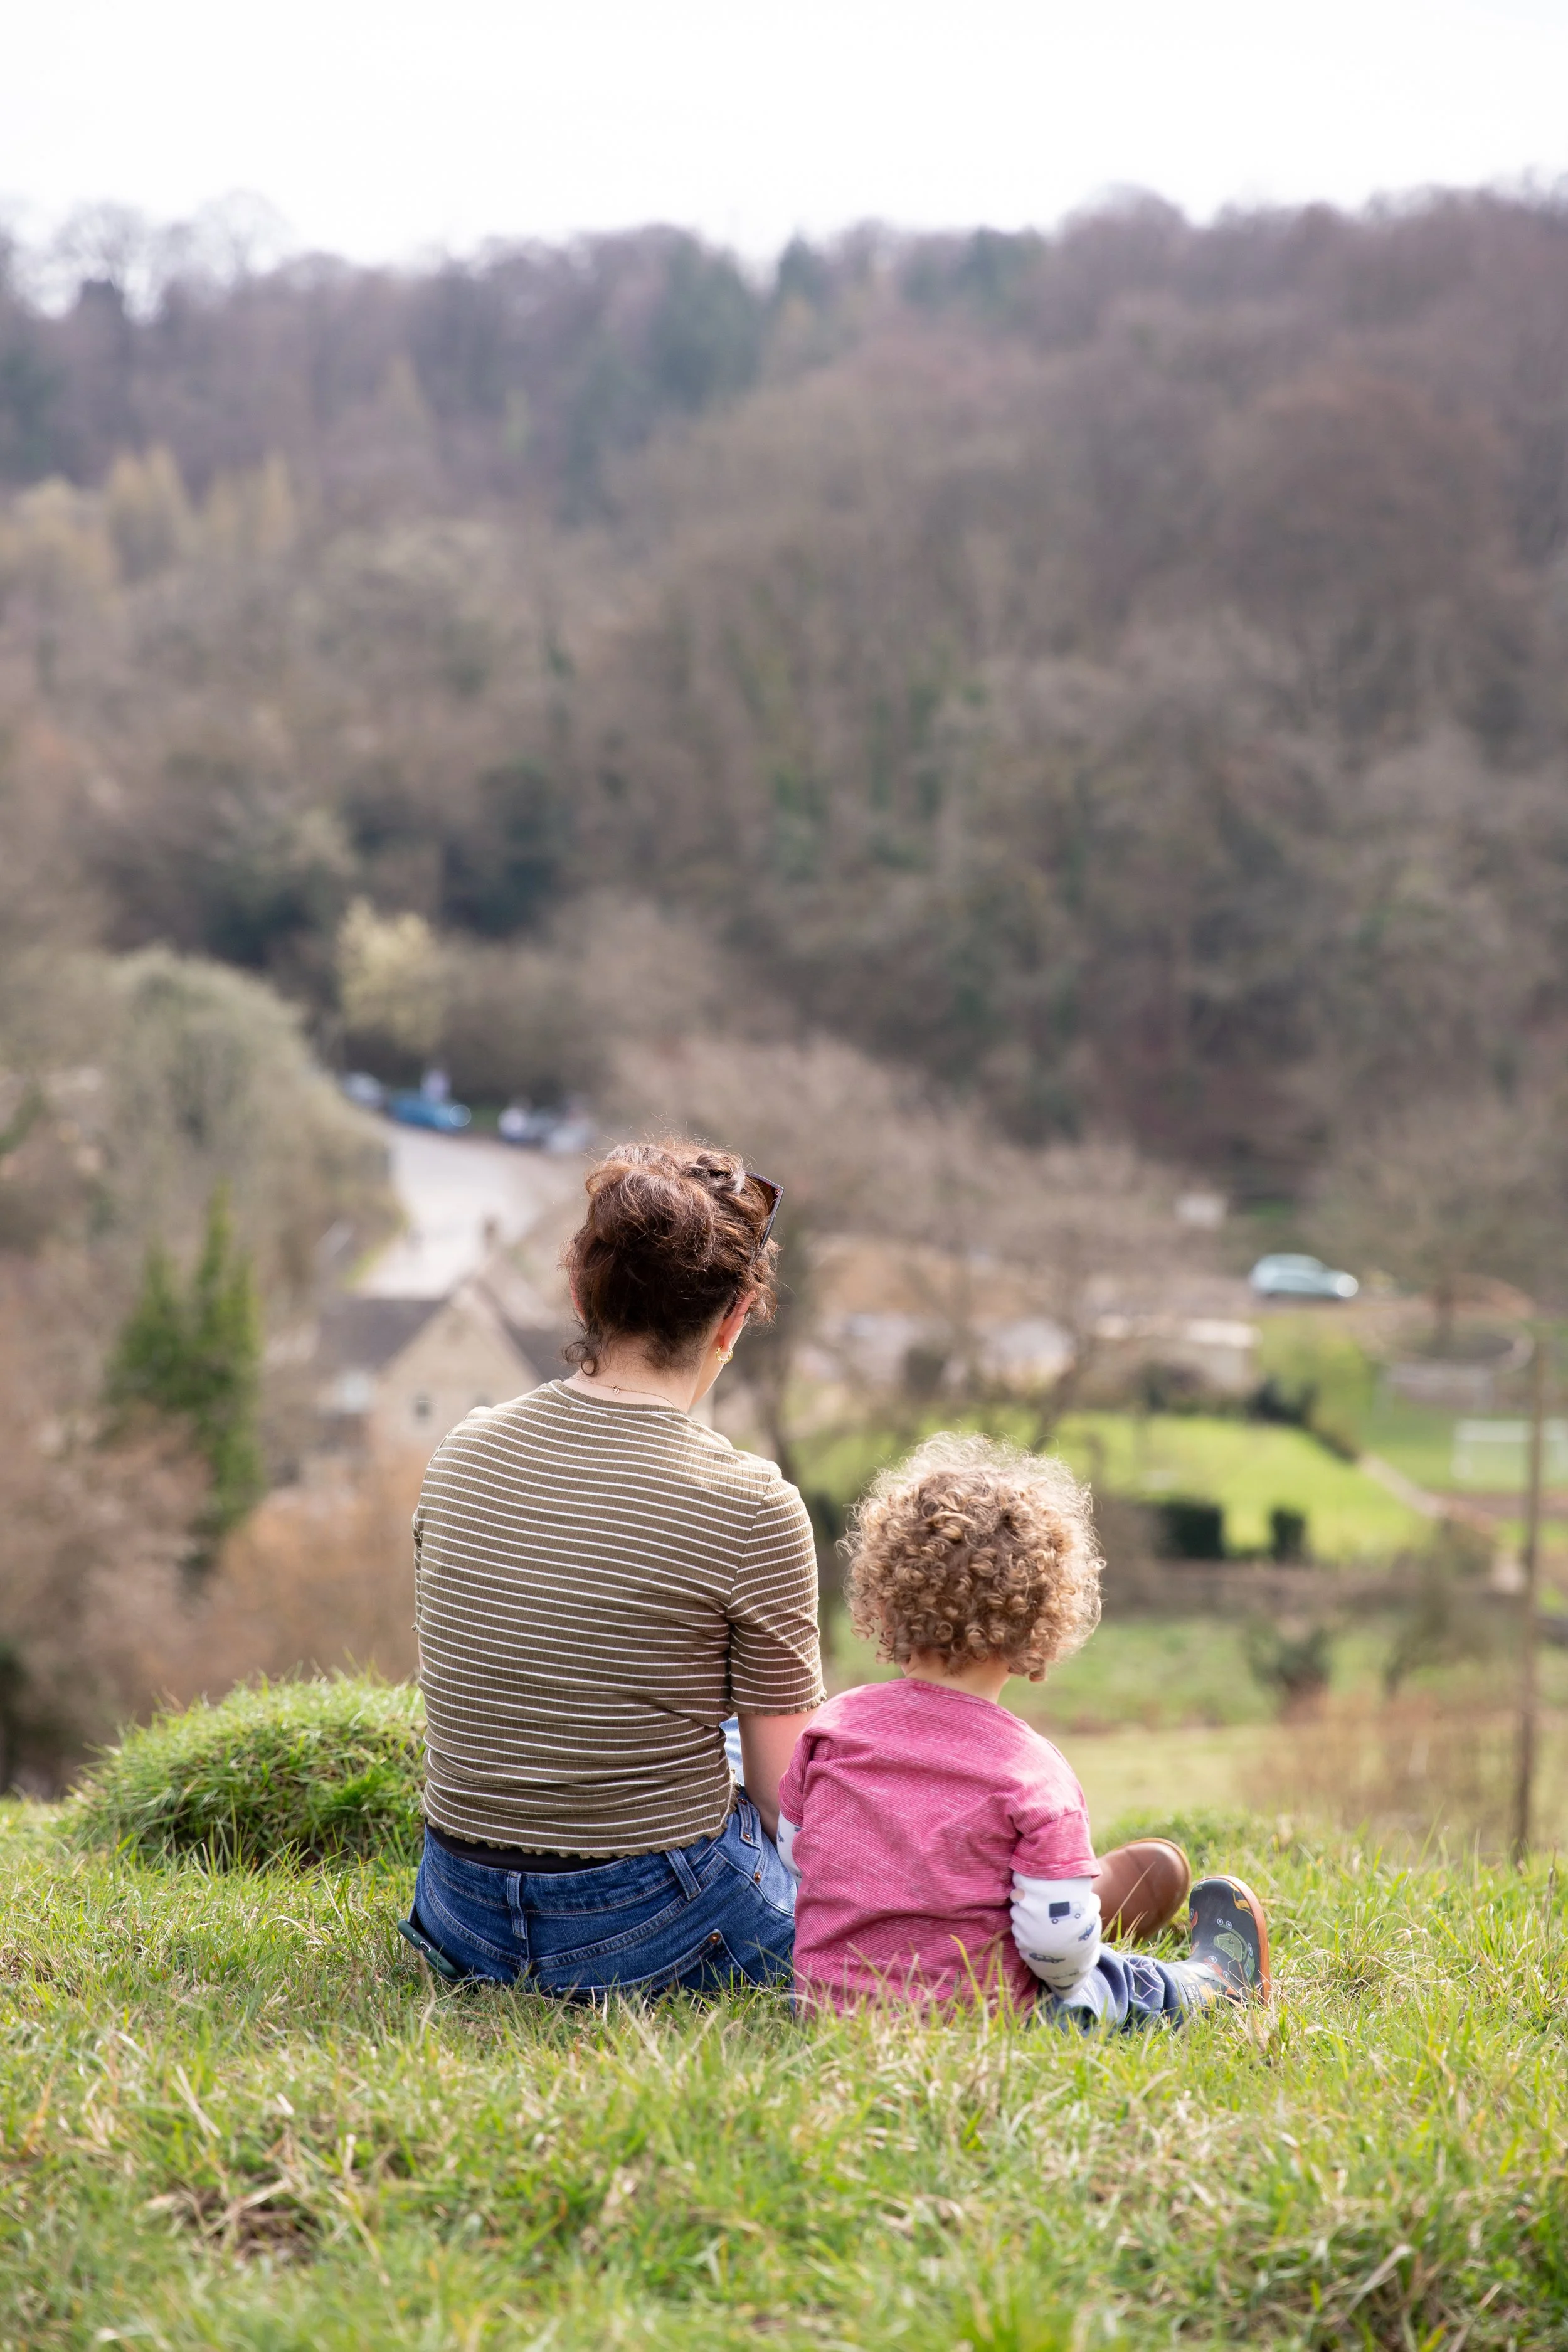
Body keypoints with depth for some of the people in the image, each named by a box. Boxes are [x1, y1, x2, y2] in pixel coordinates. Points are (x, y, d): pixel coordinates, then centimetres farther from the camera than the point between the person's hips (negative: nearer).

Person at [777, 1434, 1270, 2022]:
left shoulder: (833, 1725, -7)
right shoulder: (1036, 1774, -19)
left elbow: (794, 1849, 7)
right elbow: (1058, 1946, -20)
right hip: (980, 2024, -4)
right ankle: (1212, 1982, 48)